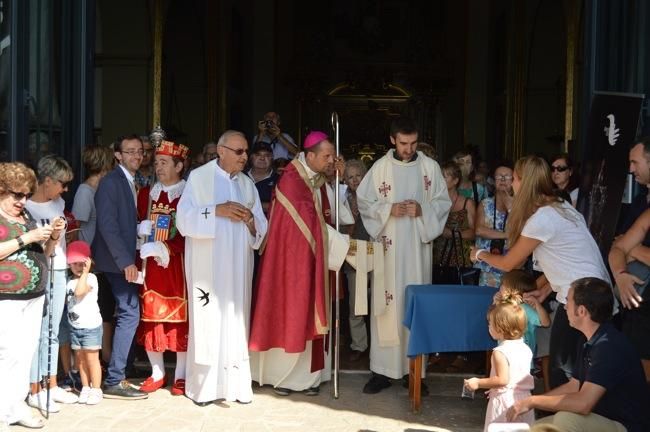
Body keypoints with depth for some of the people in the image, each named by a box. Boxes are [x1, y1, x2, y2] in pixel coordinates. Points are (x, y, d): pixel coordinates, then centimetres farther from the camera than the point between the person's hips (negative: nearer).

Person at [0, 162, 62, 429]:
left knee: (27, 352, 7)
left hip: (34, 296, 7)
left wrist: (54, 237, 3)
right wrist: (26, 238, -19)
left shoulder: (26, 216, 16)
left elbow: (42, 254, 21)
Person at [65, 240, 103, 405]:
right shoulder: (70, 281, 10)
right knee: (81, 360, 11)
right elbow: (67, 299, 11)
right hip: (75, 327, 6)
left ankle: (96, 390, 4)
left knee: (92, 359, -2)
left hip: (91, 326, -6)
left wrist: (85, 272, -21)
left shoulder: (91, 278, -10)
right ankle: (85, 388, 19)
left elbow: (79, 291, -27)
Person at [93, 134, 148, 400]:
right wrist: (126, 261, -21)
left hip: (125, 260, 9)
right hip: (117, 260, -9)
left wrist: (131, 259, 8)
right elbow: (107, 225, -19)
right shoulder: (111, 182, -12)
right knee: (130, 313, -12)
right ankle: (114, 381, -7)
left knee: (126, 313, 13)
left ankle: (115, 375, 21)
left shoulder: (131, 183, 16)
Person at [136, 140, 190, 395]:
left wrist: (167, 248, -19)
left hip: (178, 264, -4)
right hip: (151, 264, 5)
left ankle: (181, 376, 9)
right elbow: (138, 224, 17)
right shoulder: (146, 193, 13)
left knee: (180, 318, -1)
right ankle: (157, 373, 17)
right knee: (151, 318, 5)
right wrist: (142, 228, -6)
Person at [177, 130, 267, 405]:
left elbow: (261, 227, 12)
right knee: (207, 322, -4)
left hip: (238, 267, 4)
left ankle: (236, 384, 8)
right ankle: (203, 386, 4)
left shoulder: (248, 184, 13)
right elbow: (184, 218, -7)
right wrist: (217, 210, -18)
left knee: (236, 322, 4)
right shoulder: (198, 177, 0)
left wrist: (249, 219, -10)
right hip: (207, 267, -4)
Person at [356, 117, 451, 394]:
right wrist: (389, 210, -14)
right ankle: (383, 370, 4)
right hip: (388, 246, -1)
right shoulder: (380, 167, 1)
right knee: (387, 303, -2)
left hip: (418, 245, 1)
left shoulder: (430, 167, 4)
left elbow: (443, 202, 6)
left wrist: (422, 210, -13)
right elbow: (364, 201, 3)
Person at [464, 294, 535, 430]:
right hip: (523, 400, 7)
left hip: (504, 401, -7)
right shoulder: (525, 349, 6)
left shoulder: (500, 353, -18)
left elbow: (502, 379, -23)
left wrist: (478, 383, -14)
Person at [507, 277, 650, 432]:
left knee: (565, 419, -31)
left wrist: (533, 401, -20)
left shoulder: (609, 346, -25)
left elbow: (583, 403, -33)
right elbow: (573, 386, 15)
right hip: (599, 419, 9)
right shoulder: (588, 341, 6)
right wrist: (528, 402, 5)